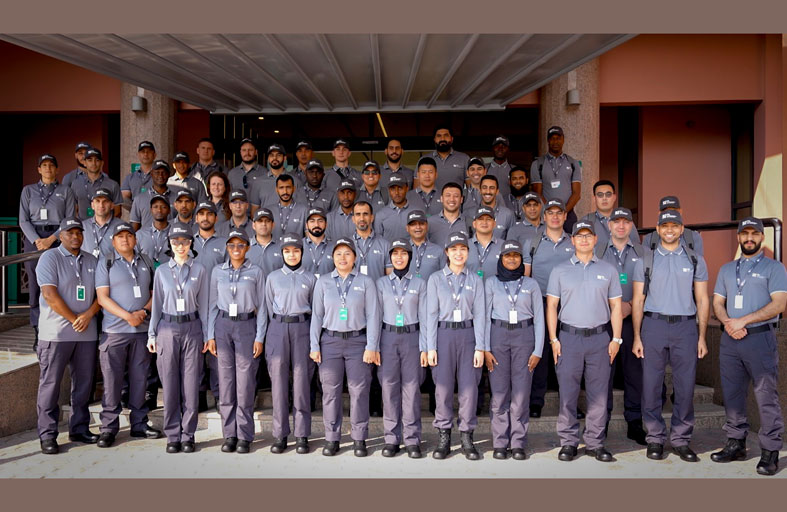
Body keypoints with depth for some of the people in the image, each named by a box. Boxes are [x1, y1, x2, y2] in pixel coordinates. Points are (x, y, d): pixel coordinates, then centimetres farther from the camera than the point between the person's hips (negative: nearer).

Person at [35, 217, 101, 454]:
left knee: (83, 383, 8)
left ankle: (79, 429, 18)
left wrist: (89, 314, -8)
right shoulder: (50, 258, -2)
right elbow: (49, 295, -11)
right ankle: (47, 435, 6)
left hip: (87, 333, 5)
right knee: (50, 383, -1)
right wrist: (74, 319, -11)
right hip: (56, 333, -5)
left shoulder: (91, 261, 14)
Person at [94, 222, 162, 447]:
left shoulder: (145, 262, 13)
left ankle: (139, 423, 18)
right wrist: (127, 316, -15)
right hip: (114, 330, -3)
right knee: (112, 379, -1)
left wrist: (144, 311, -6)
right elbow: (102, 297, -6)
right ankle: (109, 427, 7)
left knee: (139, 377, 8)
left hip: (142, 329, 3)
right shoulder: (106, 262, 1)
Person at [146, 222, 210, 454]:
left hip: (192, 328, -1)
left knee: (191, 384, 0)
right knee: (170, 384, 3)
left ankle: (188, 435, 10)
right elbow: (157, 304, 10)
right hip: (168, 328, 1)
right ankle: (173, 436, 12)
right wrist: (152, 333, 6)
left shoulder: (199, 270, 4)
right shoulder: (162, 271, 7)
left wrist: (206, 334, 2)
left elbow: (204, 304, 5)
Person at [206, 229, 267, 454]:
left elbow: (261, 307, 3)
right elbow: (213, 305, 10)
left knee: (245, 381, -3)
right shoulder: (218, 271, 9)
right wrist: (210, 335, 4)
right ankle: (229, 435, 12)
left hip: (247, 326, -2)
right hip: (223, 326, 2)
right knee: (225, 379, 3)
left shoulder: (255, 272, 3)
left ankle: (244, 436, 6)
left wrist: (259, 337, -3)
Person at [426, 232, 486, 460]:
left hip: (468, 333, 1)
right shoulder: (436, 279, 6)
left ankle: (467, 438, 10)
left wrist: (480, 347, -3)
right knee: (443, 386, 0)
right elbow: (431, 314, 2)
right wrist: (430, 347, -4)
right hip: (443, 334, -1)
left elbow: (479, 314, 4)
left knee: (469, 386, -1)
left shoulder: (475, 280, 8)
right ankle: (444, 438, 11)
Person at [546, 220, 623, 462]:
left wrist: (616, 339, 1)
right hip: (569, 337, -1)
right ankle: (568, 442, 10)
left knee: (598, 393, 4)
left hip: (599, 338, 1)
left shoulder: (608, 270, 10)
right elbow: (551, 306, 5)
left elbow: (615, 306, 9)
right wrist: (553, 339, -3)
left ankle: (595, 443, 14)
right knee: (567, 392, 1)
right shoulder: (560, 270, 7)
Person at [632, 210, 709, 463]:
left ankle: (681, 439, 14)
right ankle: (655, 438, 13)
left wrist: (702, 337, 2)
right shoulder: (645, 261, 7)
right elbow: (638, 300, 6)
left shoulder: (695, 260, 9)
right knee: (651, 385, 1)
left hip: (686, 327, 1)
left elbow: (702, 300, 9)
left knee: (685, 386, 2)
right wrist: (636, 337, 0)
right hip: (653, 325, 0)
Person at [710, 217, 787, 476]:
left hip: (760, 338, -5)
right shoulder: (727, 269, 17)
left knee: (766, 396, -5)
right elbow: (718, 303, 13)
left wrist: (742, 321, -15)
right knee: (732, 394, 8)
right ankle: (736, 444, 18)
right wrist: (728, 324, -8)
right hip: (730, 339, 5)